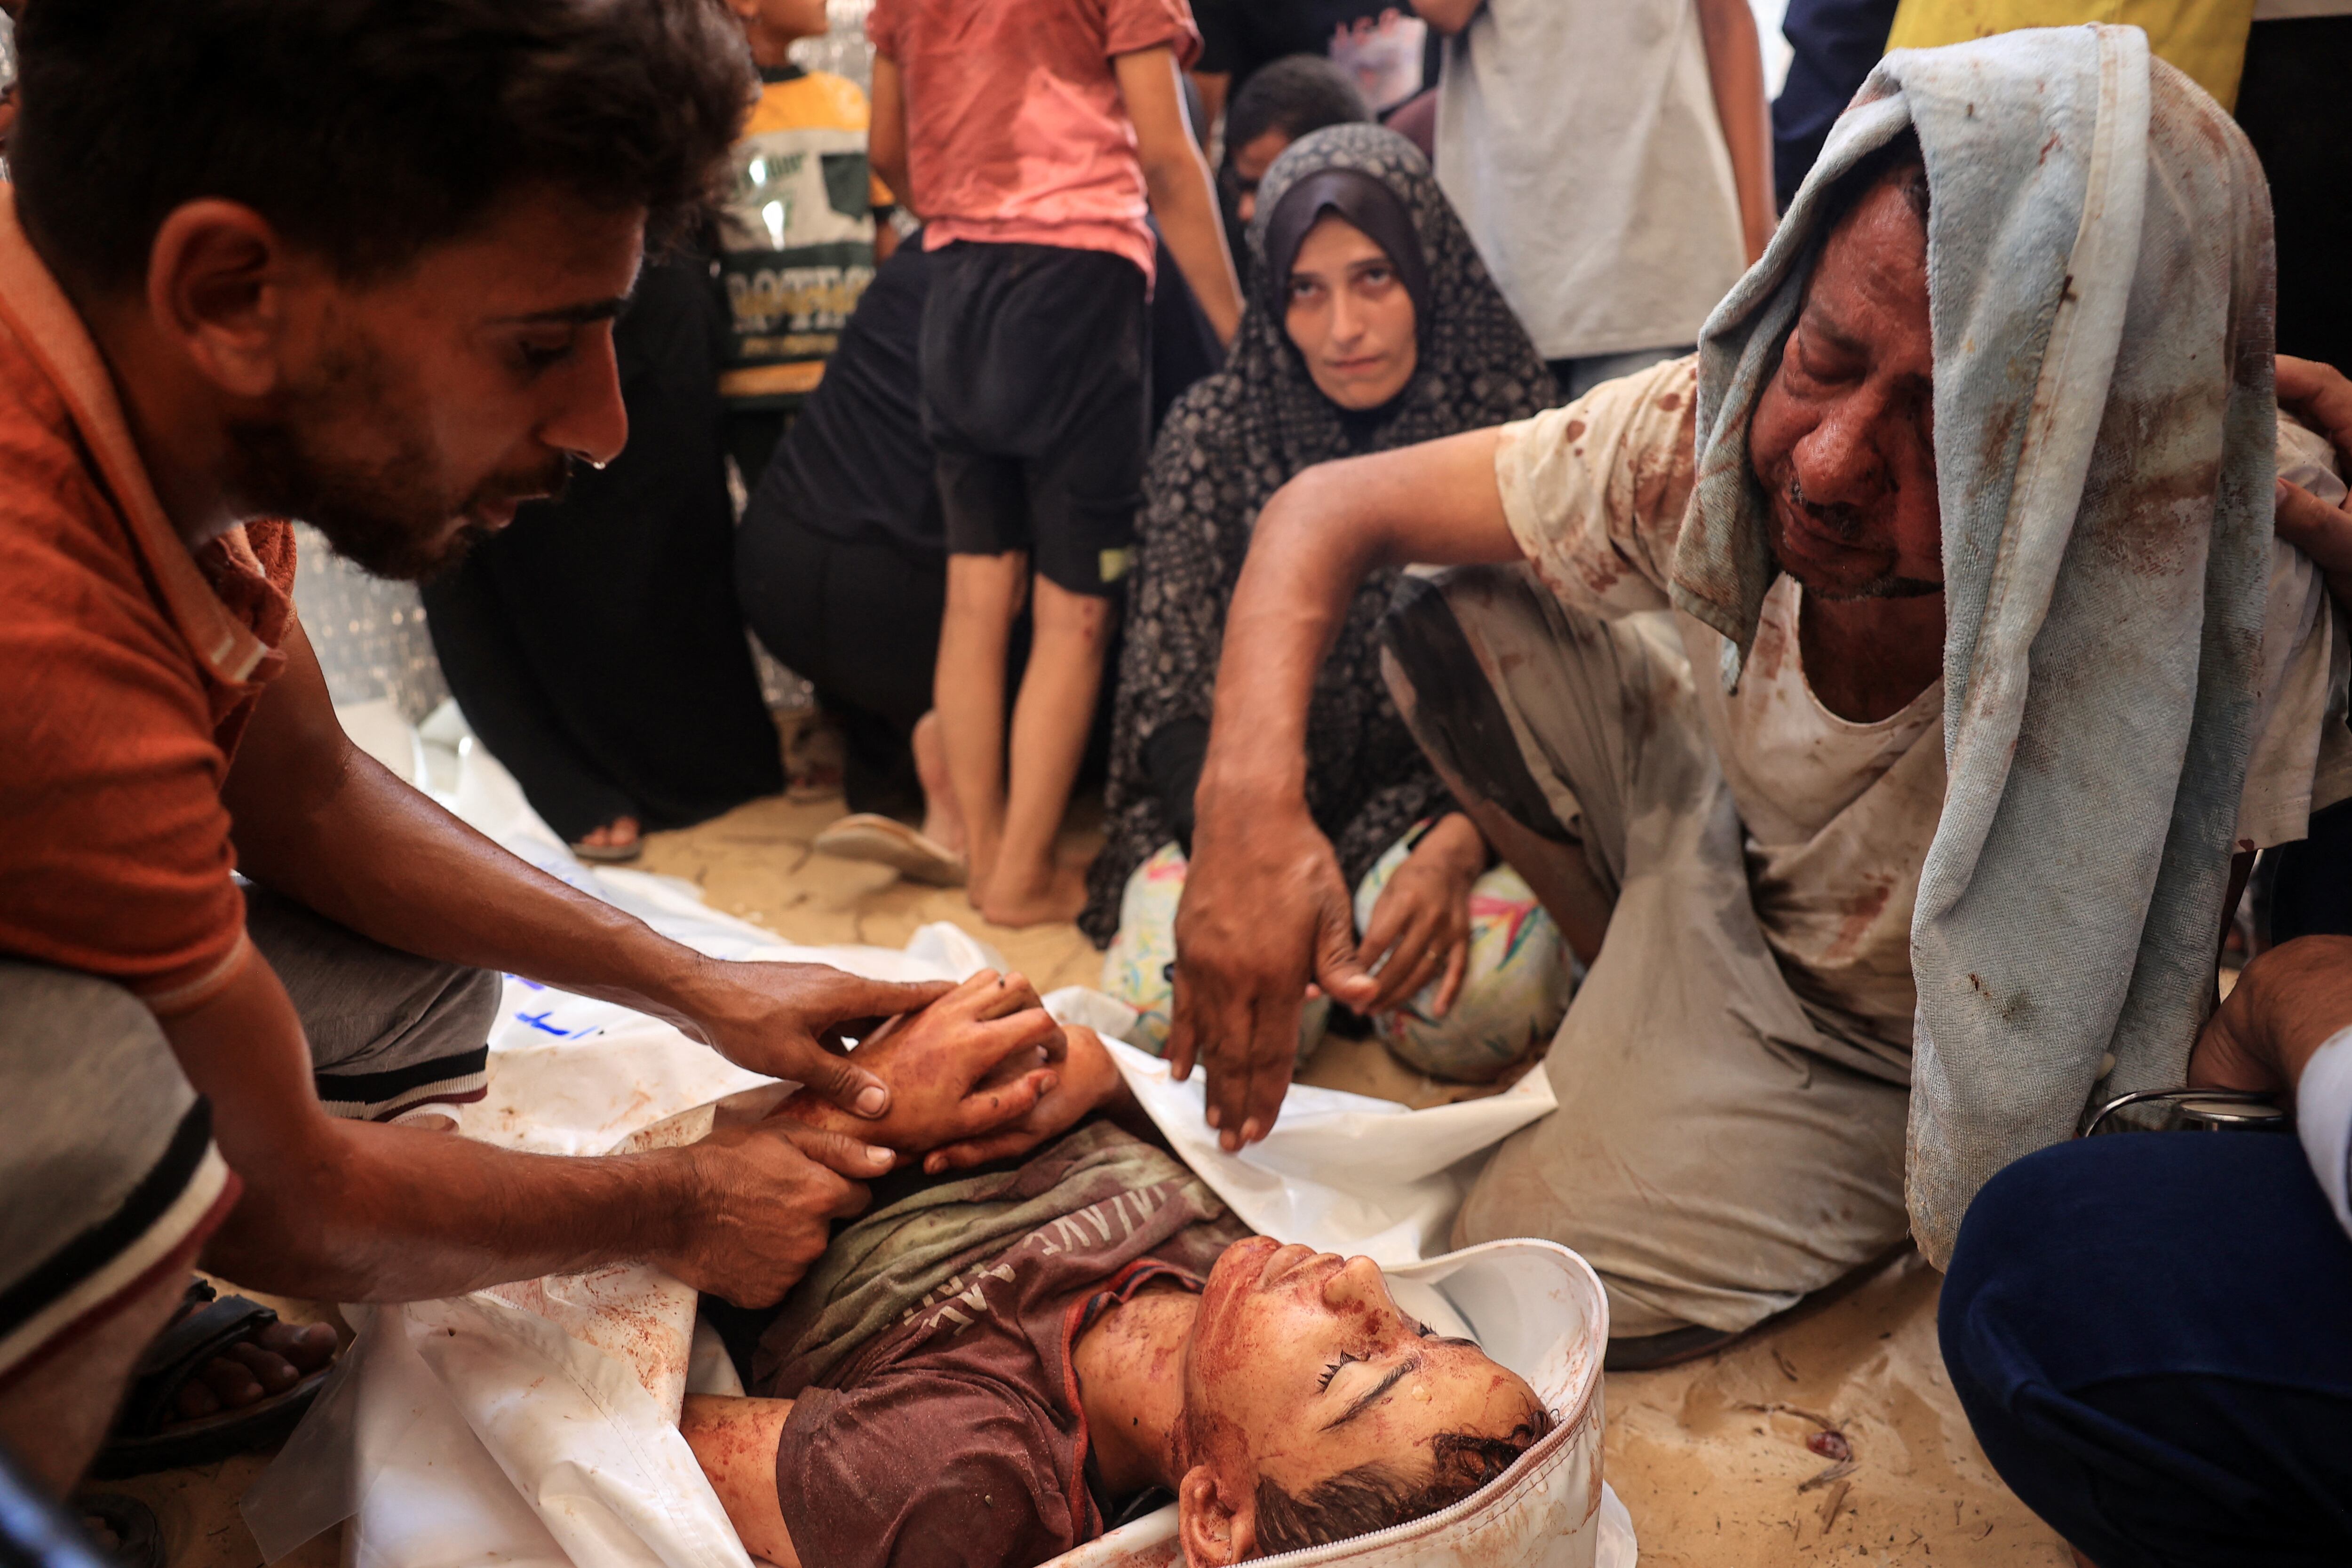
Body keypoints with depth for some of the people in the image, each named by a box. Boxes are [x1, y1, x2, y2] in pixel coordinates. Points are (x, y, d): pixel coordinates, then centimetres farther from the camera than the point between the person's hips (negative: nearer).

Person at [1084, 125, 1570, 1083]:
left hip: (1443, 793, 0)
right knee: (1172, 998, -28)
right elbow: (1171, 693, -7)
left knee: (1484, 1006, -30)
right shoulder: (1214, 435, -3)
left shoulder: (1507, 422, -5)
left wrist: (1452, 852, -26)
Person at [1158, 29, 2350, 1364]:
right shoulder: (1707, 437, -28)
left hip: (1888, 1056, -3)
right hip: (1716, 846, 3)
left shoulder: (2223, 641, -36)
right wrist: (1253, 802, -38)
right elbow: (1329, 508, -24)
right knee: (1453, 629, -15)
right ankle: (1637, 987, 7)